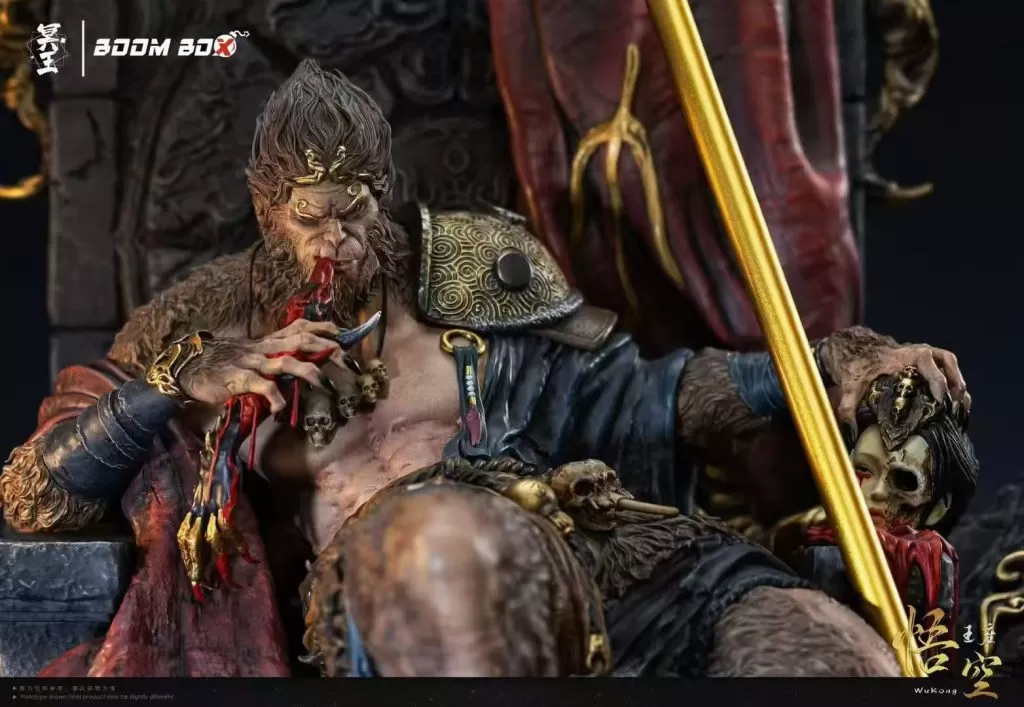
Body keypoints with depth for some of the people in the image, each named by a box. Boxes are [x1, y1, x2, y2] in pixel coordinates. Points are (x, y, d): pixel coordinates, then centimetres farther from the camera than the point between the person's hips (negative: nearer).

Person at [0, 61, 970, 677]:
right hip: (377, 583, -2)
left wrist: (826, 366, 11)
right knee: (447, 524, -43)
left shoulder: (473, 265, 20)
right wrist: (184, 387, -1)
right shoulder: (204, 325, 17)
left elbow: (626, 398, 21)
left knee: (845, 652, -26)